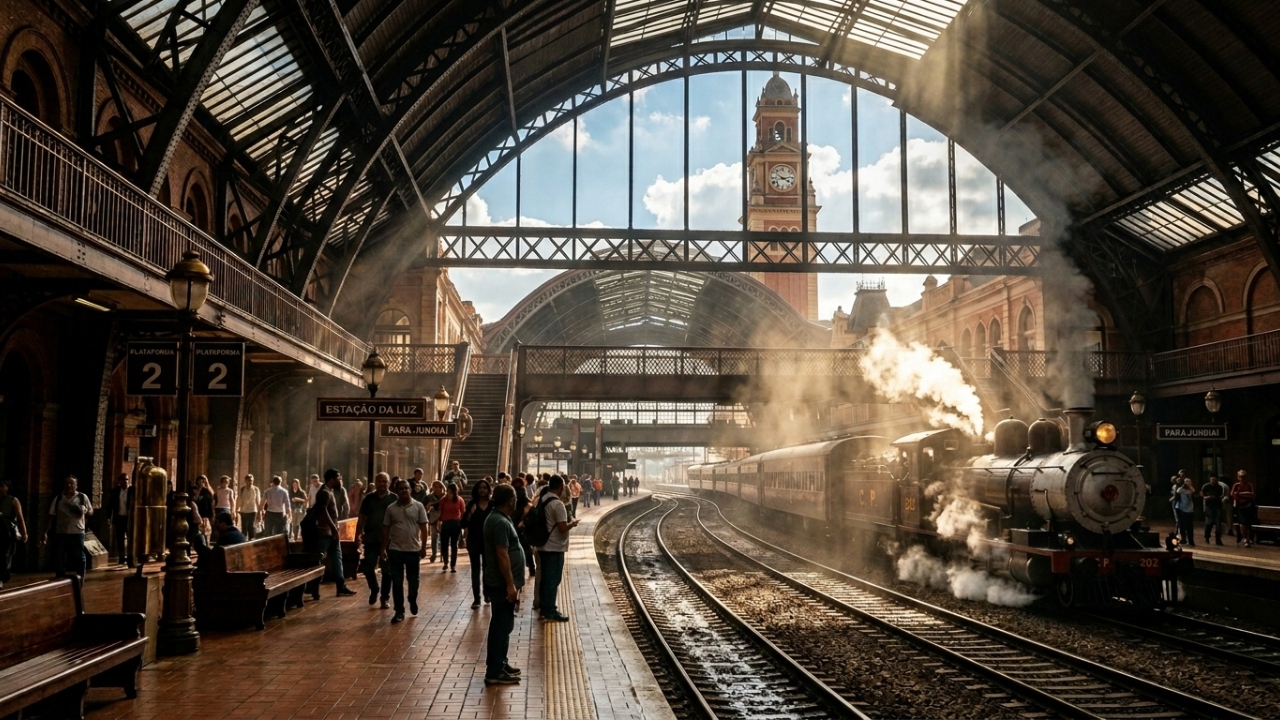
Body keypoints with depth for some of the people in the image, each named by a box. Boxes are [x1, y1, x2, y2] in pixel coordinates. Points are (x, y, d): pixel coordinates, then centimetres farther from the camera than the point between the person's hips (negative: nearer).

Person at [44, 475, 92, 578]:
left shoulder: (82, 497, 1)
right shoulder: (58, 499, 5)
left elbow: (91, 512, 8)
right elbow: (52, 516, 5)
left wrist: (85, 511, -15)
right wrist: (47, 531, -2)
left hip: (77, 532, -1)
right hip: (60, 532, 2)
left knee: (79, 556, 5)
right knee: (59, 558, 6)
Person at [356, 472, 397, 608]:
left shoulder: (394, 498, -1)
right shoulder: (368, 498, 5)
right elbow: (362, 518, 6)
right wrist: (358, 534, -3)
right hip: (371, 539, 2)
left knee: (387, 570, 4)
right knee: (367, 567, 2)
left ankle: (385, 598, 14)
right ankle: (374, 590, 28)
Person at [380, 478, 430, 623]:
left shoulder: (418, 506, -2)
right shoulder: (391, 508, 2)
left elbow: (423, 528, -2)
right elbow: (386, 529, 7)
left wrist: (423, 547, -6)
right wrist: (383, 548, 4)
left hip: (413, 549, -1)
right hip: (395, 550, 1)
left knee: (413, 579, 10)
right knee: (397, 582, 1)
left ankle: (413, 600, 37)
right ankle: (399, 611, 8)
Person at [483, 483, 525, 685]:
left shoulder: (499, 519, 13)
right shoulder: (500, 522, -20)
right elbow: (502, 555, -24)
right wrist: (510, 584, -24)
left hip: (502, 583, 11)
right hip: (502, 584, -11)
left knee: (503, 625, 17)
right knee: (501, 626, -6)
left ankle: (500, 664, 27)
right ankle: (494, 672, -1)